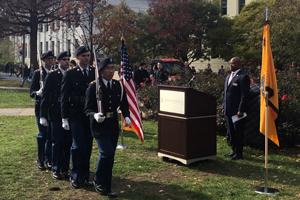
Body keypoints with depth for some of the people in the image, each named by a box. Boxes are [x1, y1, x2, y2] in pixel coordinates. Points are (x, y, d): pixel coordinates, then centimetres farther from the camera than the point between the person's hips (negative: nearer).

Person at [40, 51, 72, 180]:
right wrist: (43, 116, -7)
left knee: (68, 142, 6)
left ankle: (65, 169, 17)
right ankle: (56, 169, 10)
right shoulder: (52, 76, -1)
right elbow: (45, 96, -3)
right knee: (57, 142, 0)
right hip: (56, 115, -3)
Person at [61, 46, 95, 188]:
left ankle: (85, 175, 19)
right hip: (76, 116, -3)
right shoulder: (70, 74, -2)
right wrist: (64, 118, -5)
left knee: (88, 146, 8)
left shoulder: (95, 72, 5)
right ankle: (75, 176, 7)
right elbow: (64, 97, -2)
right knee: (78, 146, -5)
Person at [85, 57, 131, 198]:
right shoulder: (93, 86, -9)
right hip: (99, 125, -5)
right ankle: (99, 182, 3)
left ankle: (105, 187, 23)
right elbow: (88, 109, -9)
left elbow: (124, 104, 9)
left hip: (113, 125, 5)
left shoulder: (118, 86, 4)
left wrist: (126, 116, -10)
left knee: (109, 156, 10)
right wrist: (95, 115, -30)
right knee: (107, 152, -18)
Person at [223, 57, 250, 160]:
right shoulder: (228, 76, 16)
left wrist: (240, 110, -19)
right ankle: (234, 150, 30)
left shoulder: (243, 77, -12)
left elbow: (244, 95, -16)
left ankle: (239, 153, 11)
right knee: (230, 132, 16)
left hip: (237, 111, -8)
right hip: (228, 110, 9)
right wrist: (224, 106, 14)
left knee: (238, 132, 1)